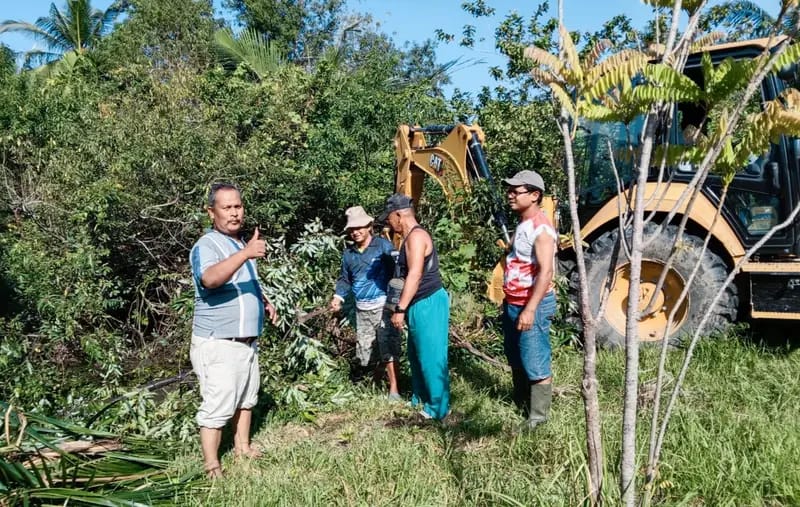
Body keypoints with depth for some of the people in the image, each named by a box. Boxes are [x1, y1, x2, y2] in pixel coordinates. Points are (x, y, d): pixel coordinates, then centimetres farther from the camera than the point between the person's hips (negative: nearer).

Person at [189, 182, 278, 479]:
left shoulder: (241, 244, 12)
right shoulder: (206, 246, -16)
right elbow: (210, 279, -39)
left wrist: (263, 301, 11)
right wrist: (245, 253, -49)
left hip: (246, 339, 9)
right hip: (217, 342, -9)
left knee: (246, 398, 18)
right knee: (217, 405, -5)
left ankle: (243, 447, 33)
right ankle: (212, 465, 5)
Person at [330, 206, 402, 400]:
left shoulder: (383, 246, -8)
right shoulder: (348, 253, 10)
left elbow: (396, 271, -13)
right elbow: (345, 279, 19)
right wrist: (338, 297, 3)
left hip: (383, 306, -6)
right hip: (362, 309, 6)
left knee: (388, 348, -7)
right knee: (365, 349, 12)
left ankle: (393, 389, 1)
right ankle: (377, 378, 38)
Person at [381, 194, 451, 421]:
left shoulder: (416, 236, -18)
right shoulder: (411, 237, 14)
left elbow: (415, 275, -25)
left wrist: (400, 309, -25)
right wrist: (404, 306, 25)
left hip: (428, 304, -11)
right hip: (419, 305, 11)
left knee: (431, 358, -1)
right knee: (417, 356, 20)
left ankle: (438, 407, 9)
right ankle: (420, 399, 33)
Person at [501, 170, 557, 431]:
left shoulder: (541, 228, -18)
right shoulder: (522, 224, 12)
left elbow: (545, 272, -24)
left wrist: (530, 309, -28)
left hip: (532, 306, -10)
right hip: (513, 304, 10)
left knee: (535, 365, -2)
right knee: (516, 361, 20)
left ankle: (537, 419, 9)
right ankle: (521, 408, 35)